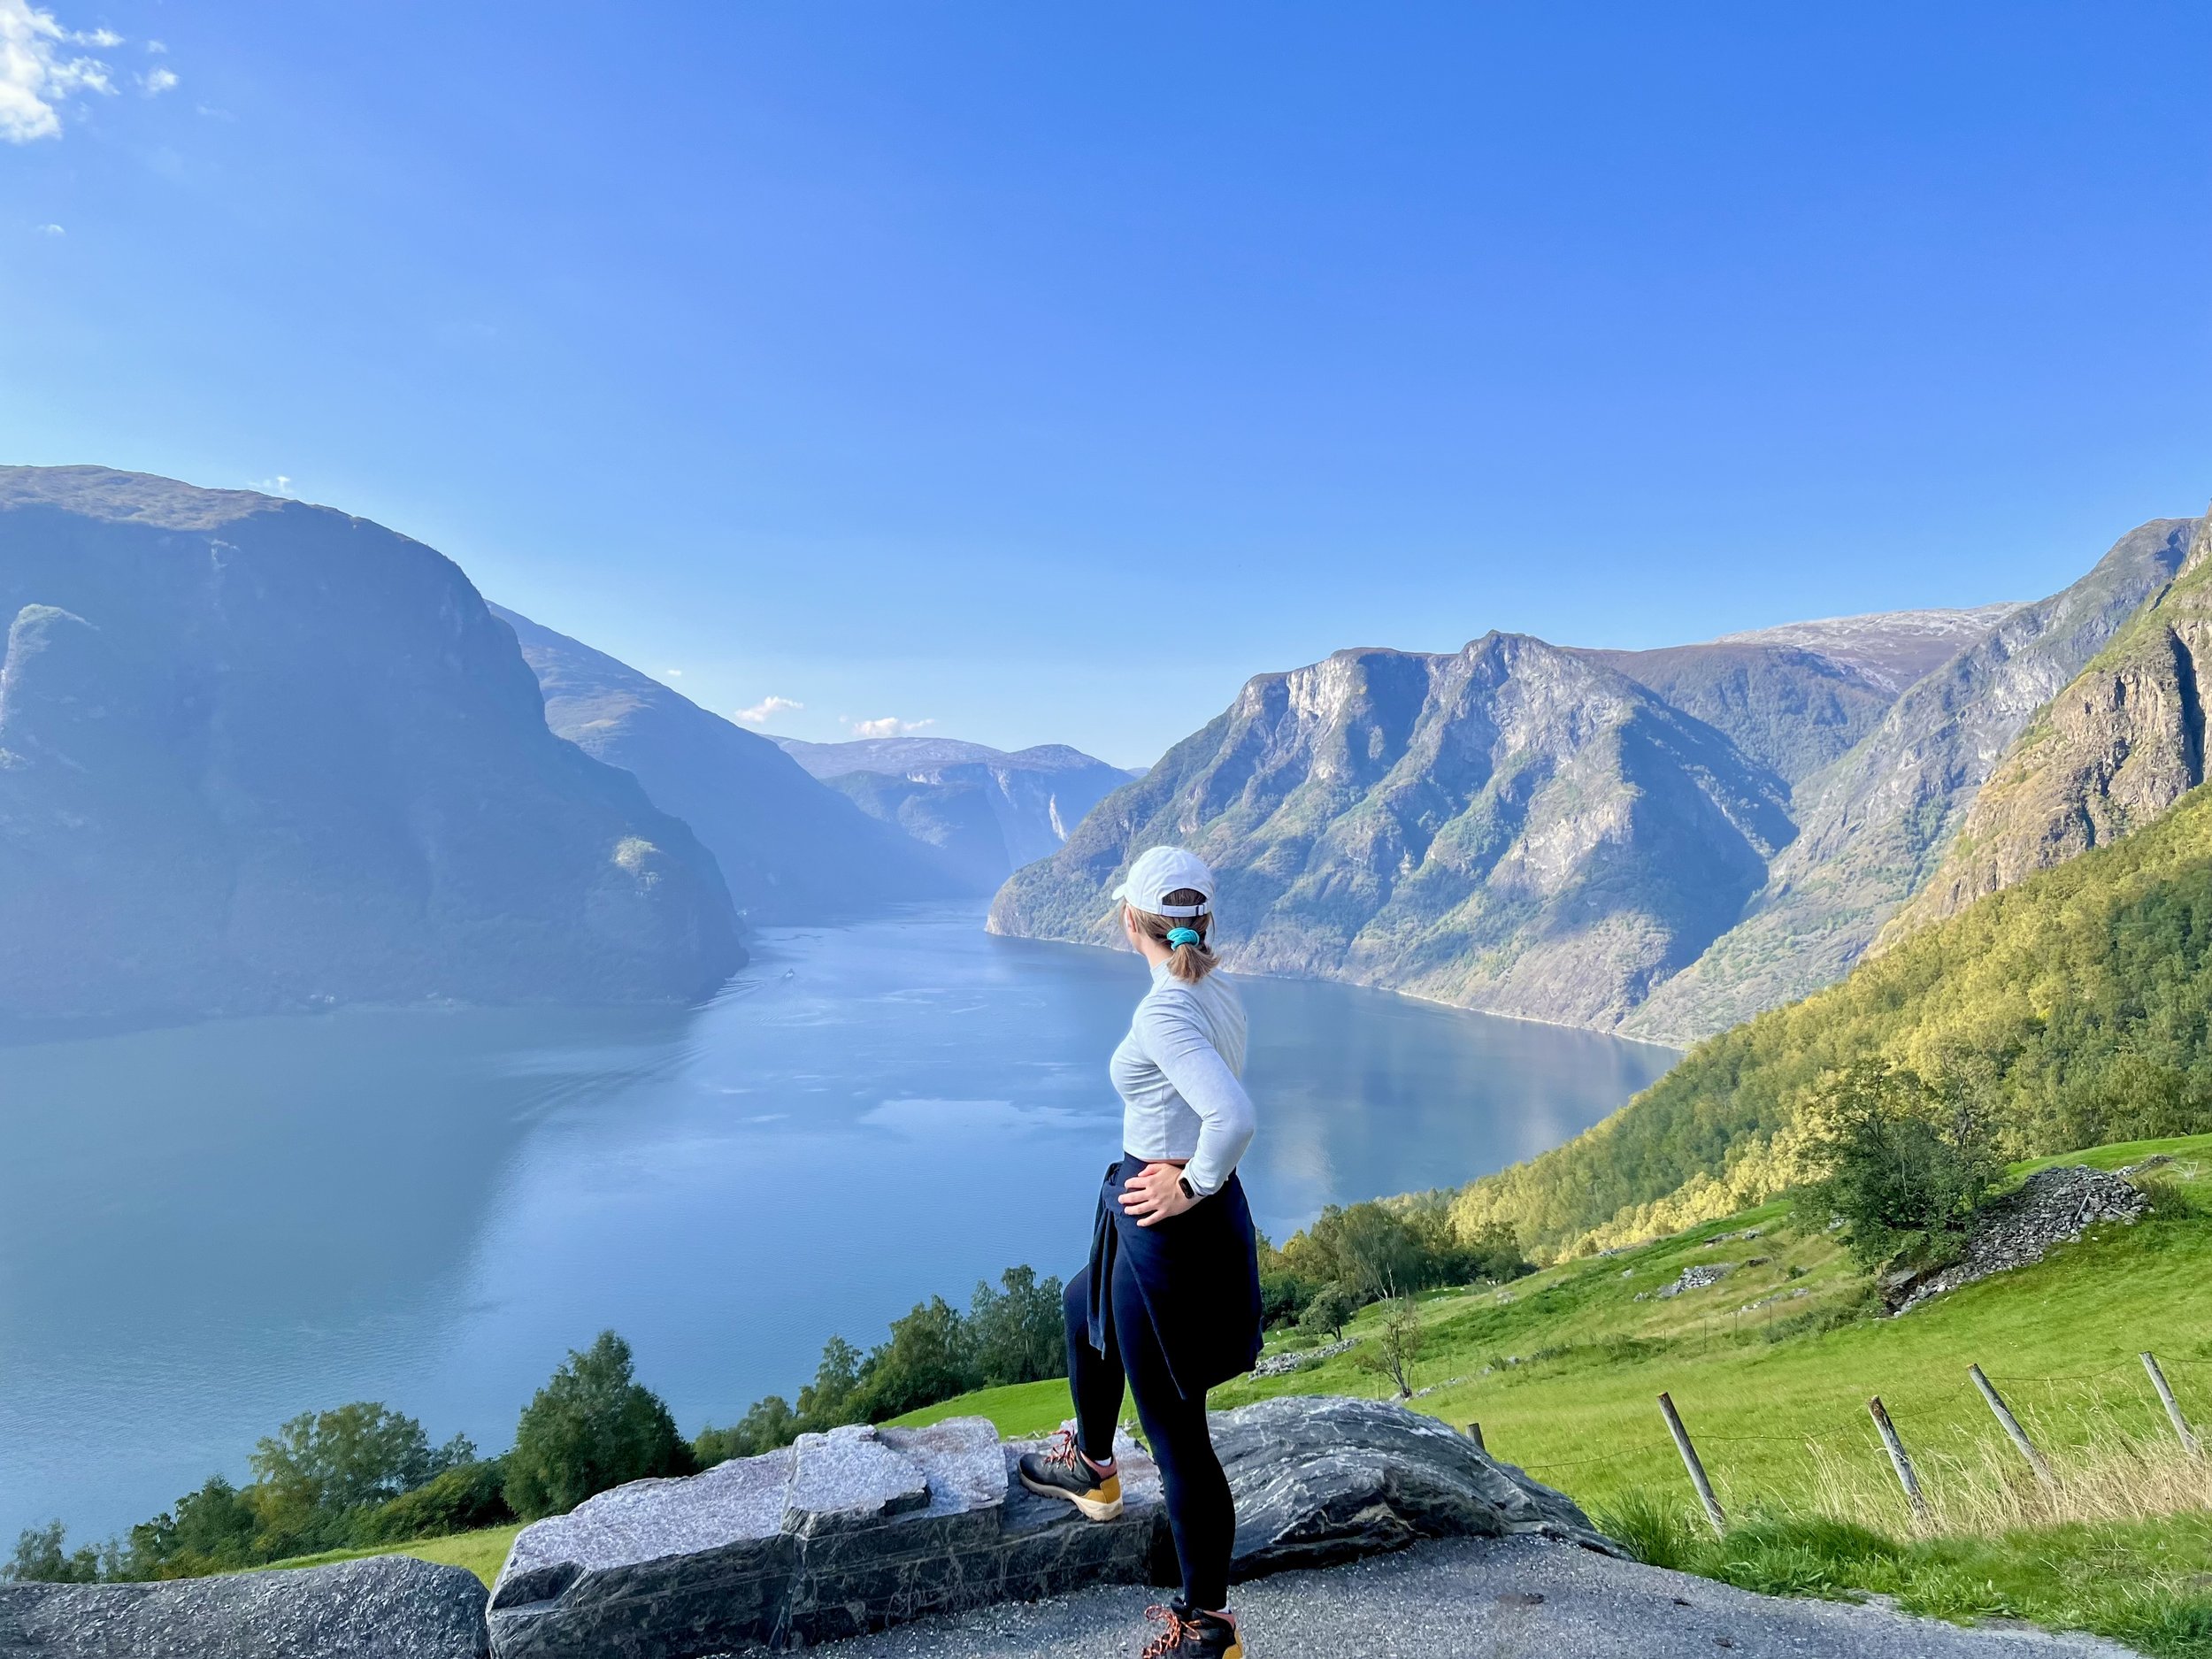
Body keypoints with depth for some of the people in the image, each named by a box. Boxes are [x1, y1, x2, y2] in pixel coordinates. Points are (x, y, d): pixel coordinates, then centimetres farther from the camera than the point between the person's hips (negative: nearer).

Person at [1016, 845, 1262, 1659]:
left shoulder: (1163, 1011, -25)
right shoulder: (1217, 990, 2)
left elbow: (1235, 1117, -36)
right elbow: (1224, 1108, 10)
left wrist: (1193, 1188, -21)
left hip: (1167, 1224, -10)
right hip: (1199, 1205, 10)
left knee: (1174, 1425, 5)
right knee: (1085, 1306, 34)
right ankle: (1092, 1469, 55)